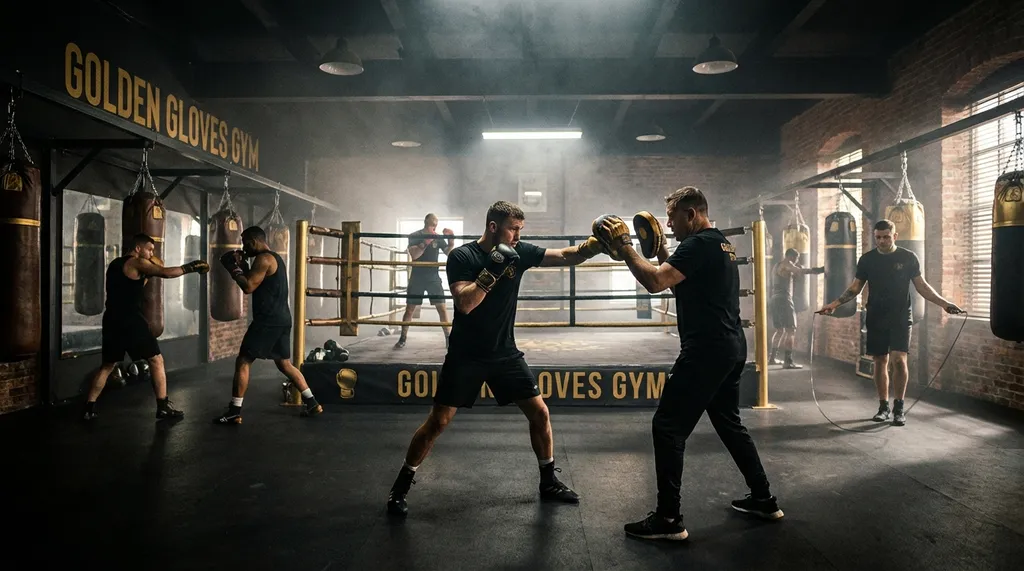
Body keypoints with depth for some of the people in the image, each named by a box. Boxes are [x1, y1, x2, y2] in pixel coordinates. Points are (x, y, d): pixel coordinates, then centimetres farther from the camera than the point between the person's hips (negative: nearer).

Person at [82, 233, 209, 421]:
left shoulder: (115, 264, 20)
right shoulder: (137, 263, -6)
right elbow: (166, 272, -17)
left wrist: (147, 276, 18)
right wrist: (192, 267, -11)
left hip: (112, 320, 8)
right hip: (131, 320, -8)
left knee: (107, 365, 19)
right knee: (156, 360, -2)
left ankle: (89, 409, 18)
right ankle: (163, 407, -3)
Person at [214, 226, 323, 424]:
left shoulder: (263, 259, -12)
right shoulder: (275, 258, 19)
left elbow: (248, 287, -17)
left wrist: (234, 269, -3)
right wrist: (243, 266, 15)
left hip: (268, 320, -10)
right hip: (282, 319, 10)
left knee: (242, 362, -3)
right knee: (285, 364, 16)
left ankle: (234, 412, 0)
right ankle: (312, 403, 17)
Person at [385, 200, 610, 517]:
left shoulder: (519, 252, -1)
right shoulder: (462, 256, -13)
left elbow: (566, 256, -5)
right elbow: (465, 304, -25)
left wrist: (598, 244, -20)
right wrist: (493, 269, -29)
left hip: (505, 353, 4)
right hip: (465, 356, -4)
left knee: (539, 412, 3)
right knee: (438, 421, -2)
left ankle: (549, 482, 21)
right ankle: (400, 487, 15)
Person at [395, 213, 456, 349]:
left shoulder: (438, 238, 4)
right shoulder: (414, 236, -4)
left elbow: (449, 253, -1)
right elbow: (414, 254, -18)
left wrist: (451, 241, -19)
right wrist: (426, 242, -31)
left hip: (433, 278, 2)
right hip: (417, 278, -2)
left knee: (442, 308, -5)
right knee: (410, 309, 2)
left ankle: (448, 338, 0)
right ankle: (402, 339, 11)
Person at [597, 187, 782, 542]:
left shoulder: (699, 244, -14)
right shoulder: (720, 244, 18)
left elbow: (655, 282, -24)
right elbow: (680, 285, 26)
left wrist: (623, 247, -16)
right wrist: (659, 250, 20)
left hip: (706, 351, -11)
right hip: (730, 348, 11)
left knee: (667, 428, -6)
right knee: (729, 424, 23)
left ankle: (668, 519, -1)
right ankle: (763, 500, 32)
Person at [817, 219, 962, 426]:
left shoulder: (908, 257, 0)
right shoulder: (867, 259, 5)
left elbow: (921, 286, 4)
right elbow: (855, 287, 8)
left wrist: (943, 302, -9)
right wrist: (835, 304, -2)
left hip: (900, 317, -2)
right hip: (876, 318, 2)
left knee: (898, 359, -13)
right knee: (880, 361, 6)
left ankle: (899, 408, 0)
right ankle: (883, 406, 16)